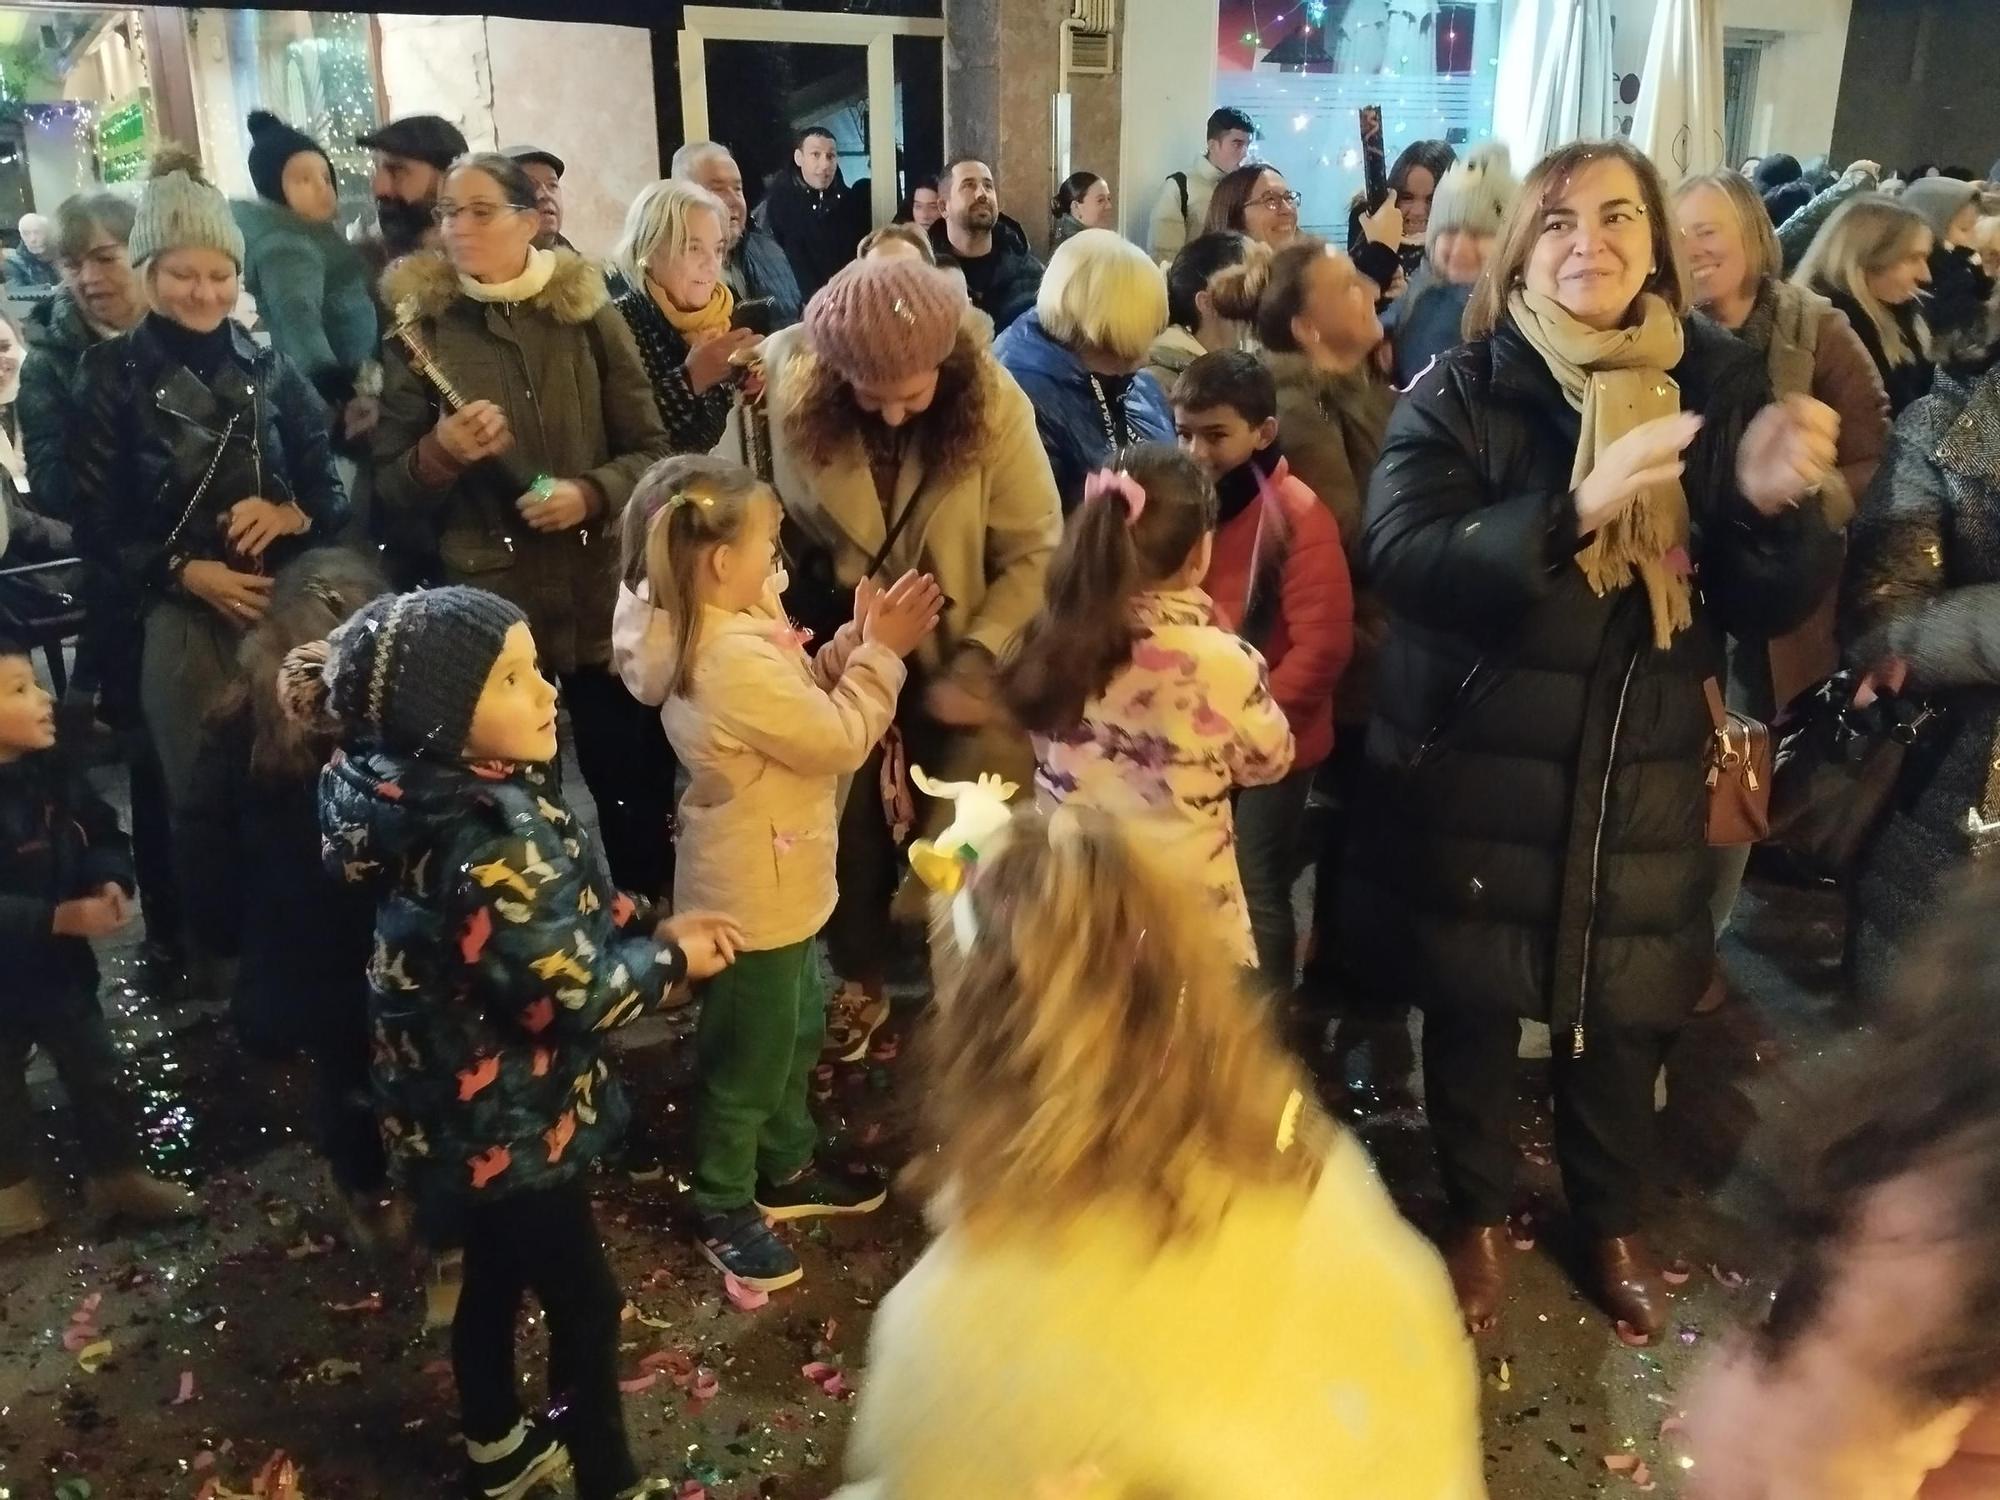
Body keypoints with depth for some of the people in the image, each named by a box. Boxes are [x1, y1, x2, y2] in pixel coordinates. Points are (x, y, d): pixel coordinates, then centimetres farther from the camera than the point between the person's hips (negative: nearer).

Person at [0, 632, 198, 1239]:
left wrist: (112, 883, -17)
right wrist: (58, 918, -34)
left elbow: (104, 835, 2)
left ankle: (117, 1175, 35)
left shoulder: (54, 771, -8)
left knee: (98, 1075, 17)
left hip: (60, 961, 5)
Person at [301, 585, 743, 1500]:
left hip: (474, 1111, 9)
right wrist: (673, 959, -11)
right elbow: (576, 991, -27)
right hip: (508, 1123, -9)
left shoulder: (465, 795, -4)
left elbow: (562, 911, 10)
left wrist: (650, 922, -3)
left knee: (495, 1281, 27)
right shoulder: (483, 846, -34)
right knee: (584, 1306, 11)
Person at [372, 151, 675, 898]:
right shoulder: (421, 327, 2)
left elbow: (651, 448, 4)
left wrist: (591, 493, -15)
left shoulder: (587, 313, 3)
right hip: (486, 601, 0)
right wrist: (438, 453, -18)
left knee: (637, 783, 9)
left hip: (601, 594, 1)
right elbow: (389, 486, 3)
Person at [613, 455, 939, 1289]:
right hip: (753, 894, -10)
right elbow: (839, 742, -23)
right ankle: (723, 1209, 28)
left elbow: (804, 705, 9)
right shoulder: (737, 657, -31)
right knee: (747, 1055, 9)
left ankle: (785, 1168, 44)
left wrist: (851, 648, -4)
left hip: (774, 883, 10)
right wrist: (882, 654, -15)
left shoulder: (704, 633, 1)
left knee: (795, 1034, 26)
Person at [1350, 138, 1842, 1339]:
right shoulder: (1460, 393, -7)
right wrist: (1575, 508, -35)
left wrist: (1773, 504, -24)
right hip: (1474, 766, -2)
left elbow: (1772, 608, -3)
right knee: (1471, 1004, 13)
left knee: (1626, 1013, 15)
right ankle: (1480, 1215, 39)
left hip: (1643, 772, 2)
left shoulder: (1721, 385, 0)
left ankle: (1613, 1221, 43)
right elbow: (1401, 556, -22)